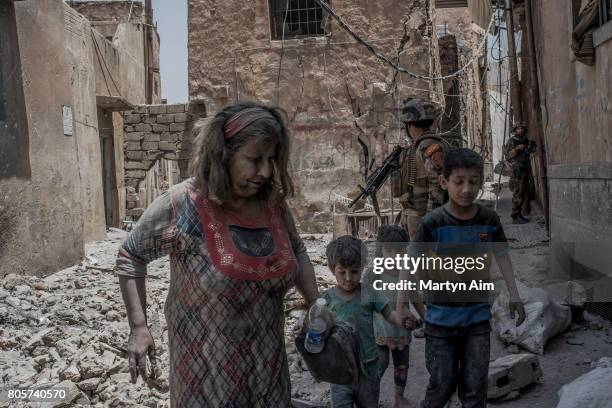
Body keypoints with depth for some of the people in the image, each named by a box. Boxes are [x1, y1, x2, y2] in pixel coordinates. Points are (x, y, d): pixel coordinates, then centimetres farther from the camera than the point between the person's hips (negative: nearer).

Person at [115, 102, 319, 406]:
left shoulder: (273, 203, -5)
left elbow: (296, 253, 13)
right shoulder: (182, 205, -19)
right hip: (208, 365, -4)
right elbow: (131, 257, -6)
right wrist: (138, 328, -11)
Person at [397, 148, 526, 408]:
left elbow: (501, 256, 7)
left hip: (478, 317, 3)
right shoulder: (434, 223, -14)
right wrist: (401, 301, -20)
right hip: (441, 317, -2)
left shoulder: (489, 220, -5)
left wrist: (514, 295, 5)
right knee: (442, 384, 6)